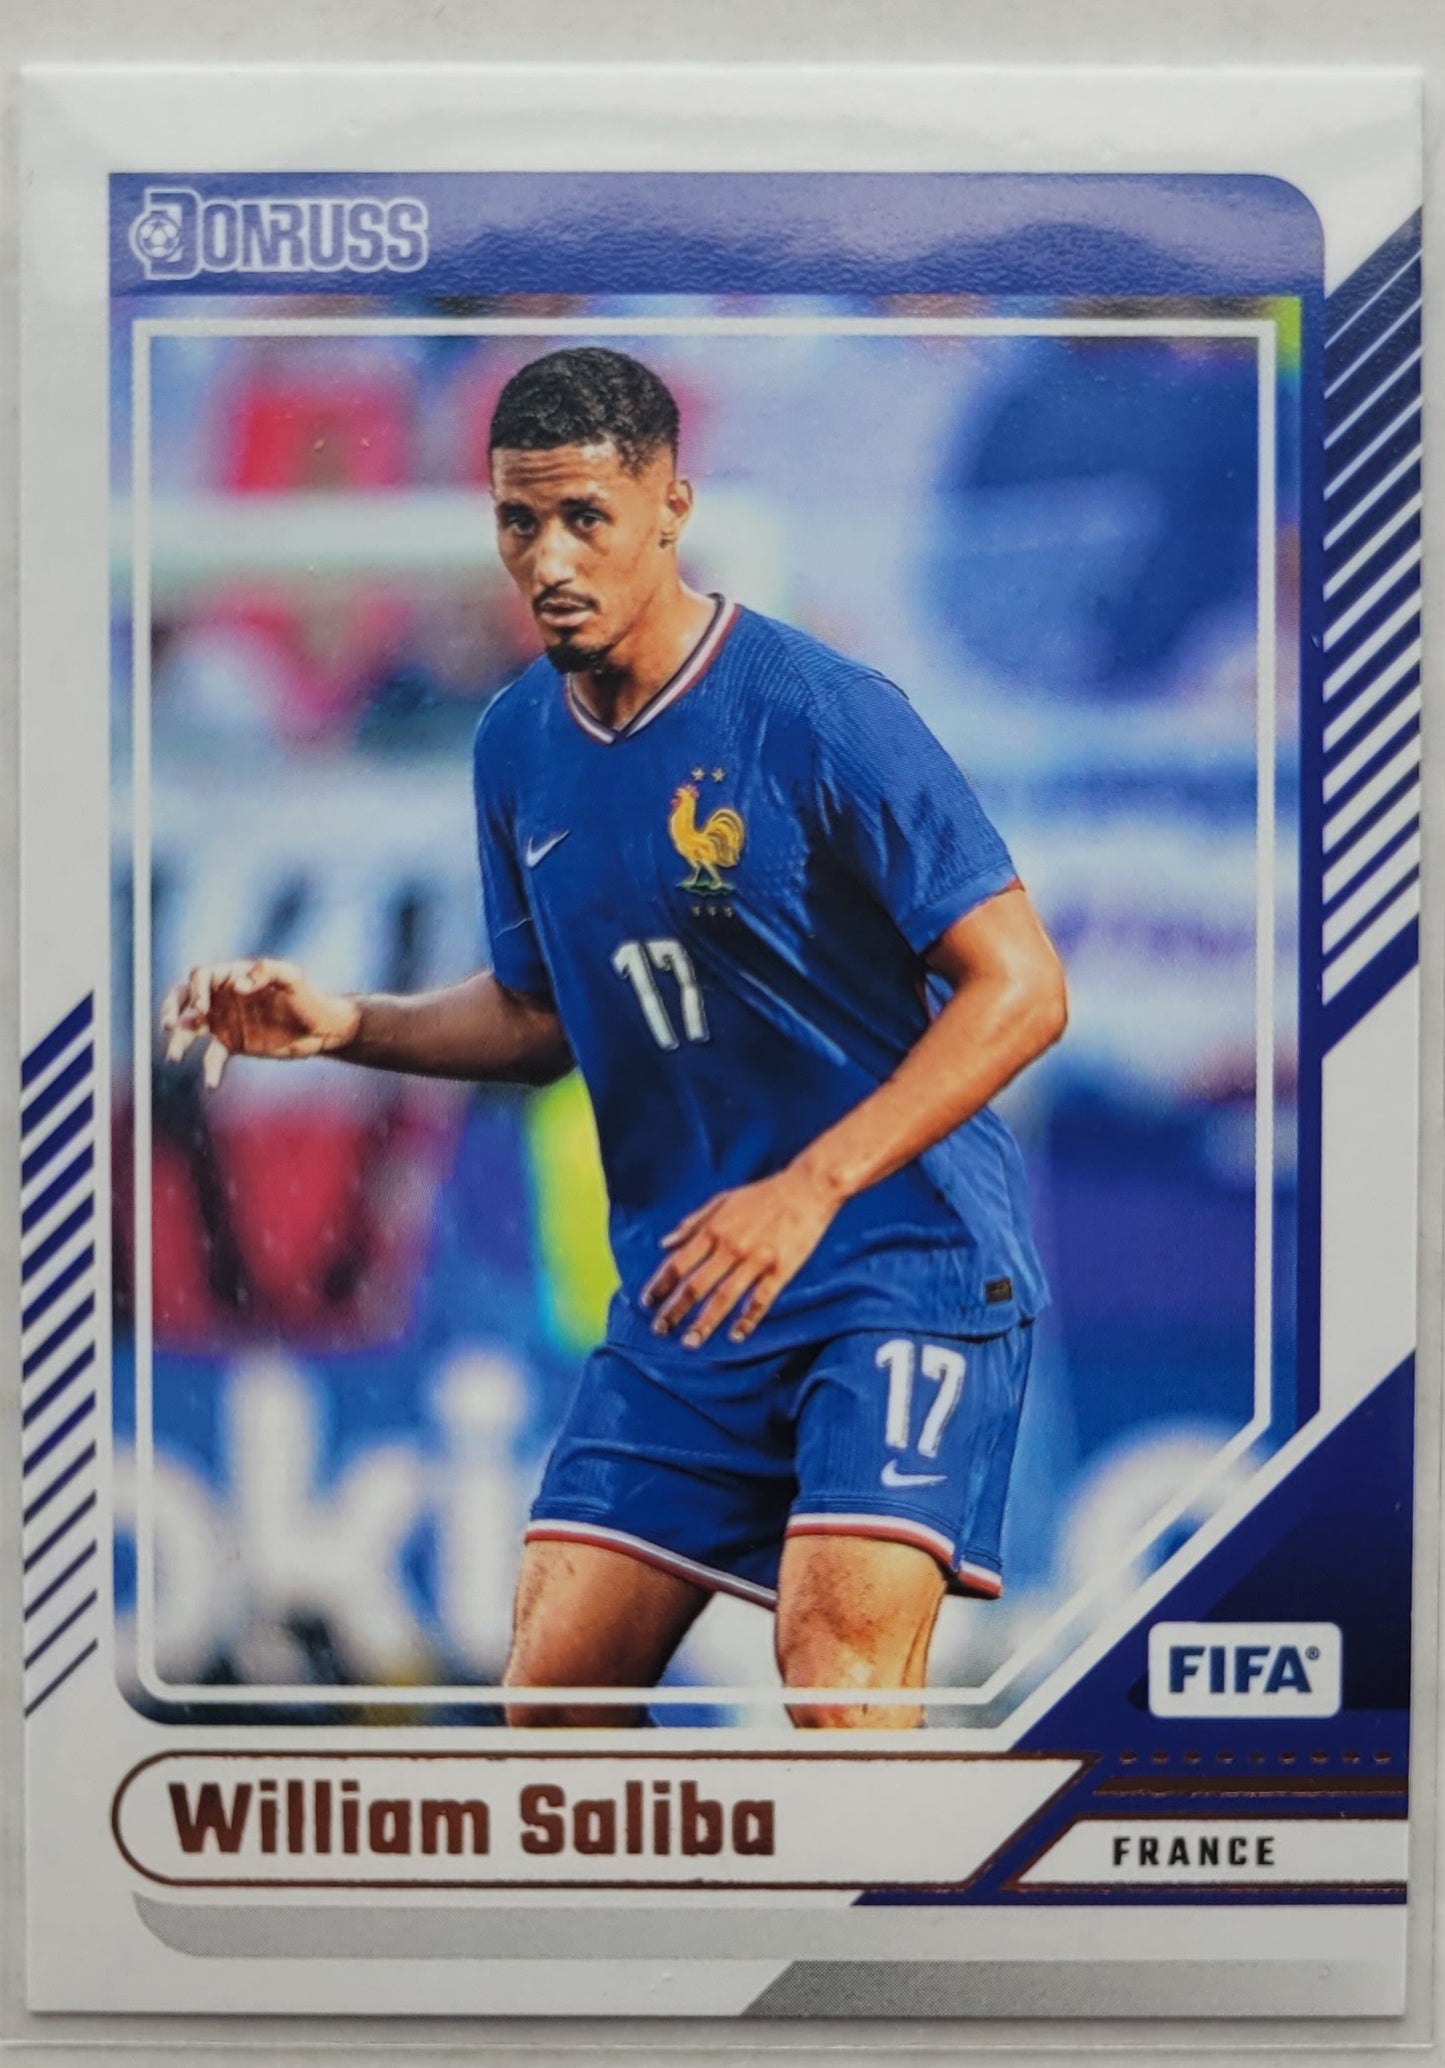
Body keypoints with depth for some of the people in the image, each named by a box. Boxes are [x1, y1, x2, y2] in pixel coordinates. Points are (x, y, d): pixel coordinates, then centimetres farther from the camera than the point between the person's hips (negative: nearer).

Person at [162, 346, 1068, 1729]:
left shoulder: (821, 716, -14)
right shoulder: (516, 743, 6)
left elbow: (1021, 985, -15)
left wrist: (810, 1187, -23)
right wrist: (340, 1026, 2)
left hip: (905, 1260, -6)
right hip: (684, 1282, 6)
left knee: (835, 1670, -20)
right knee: (550, 1693, 3)